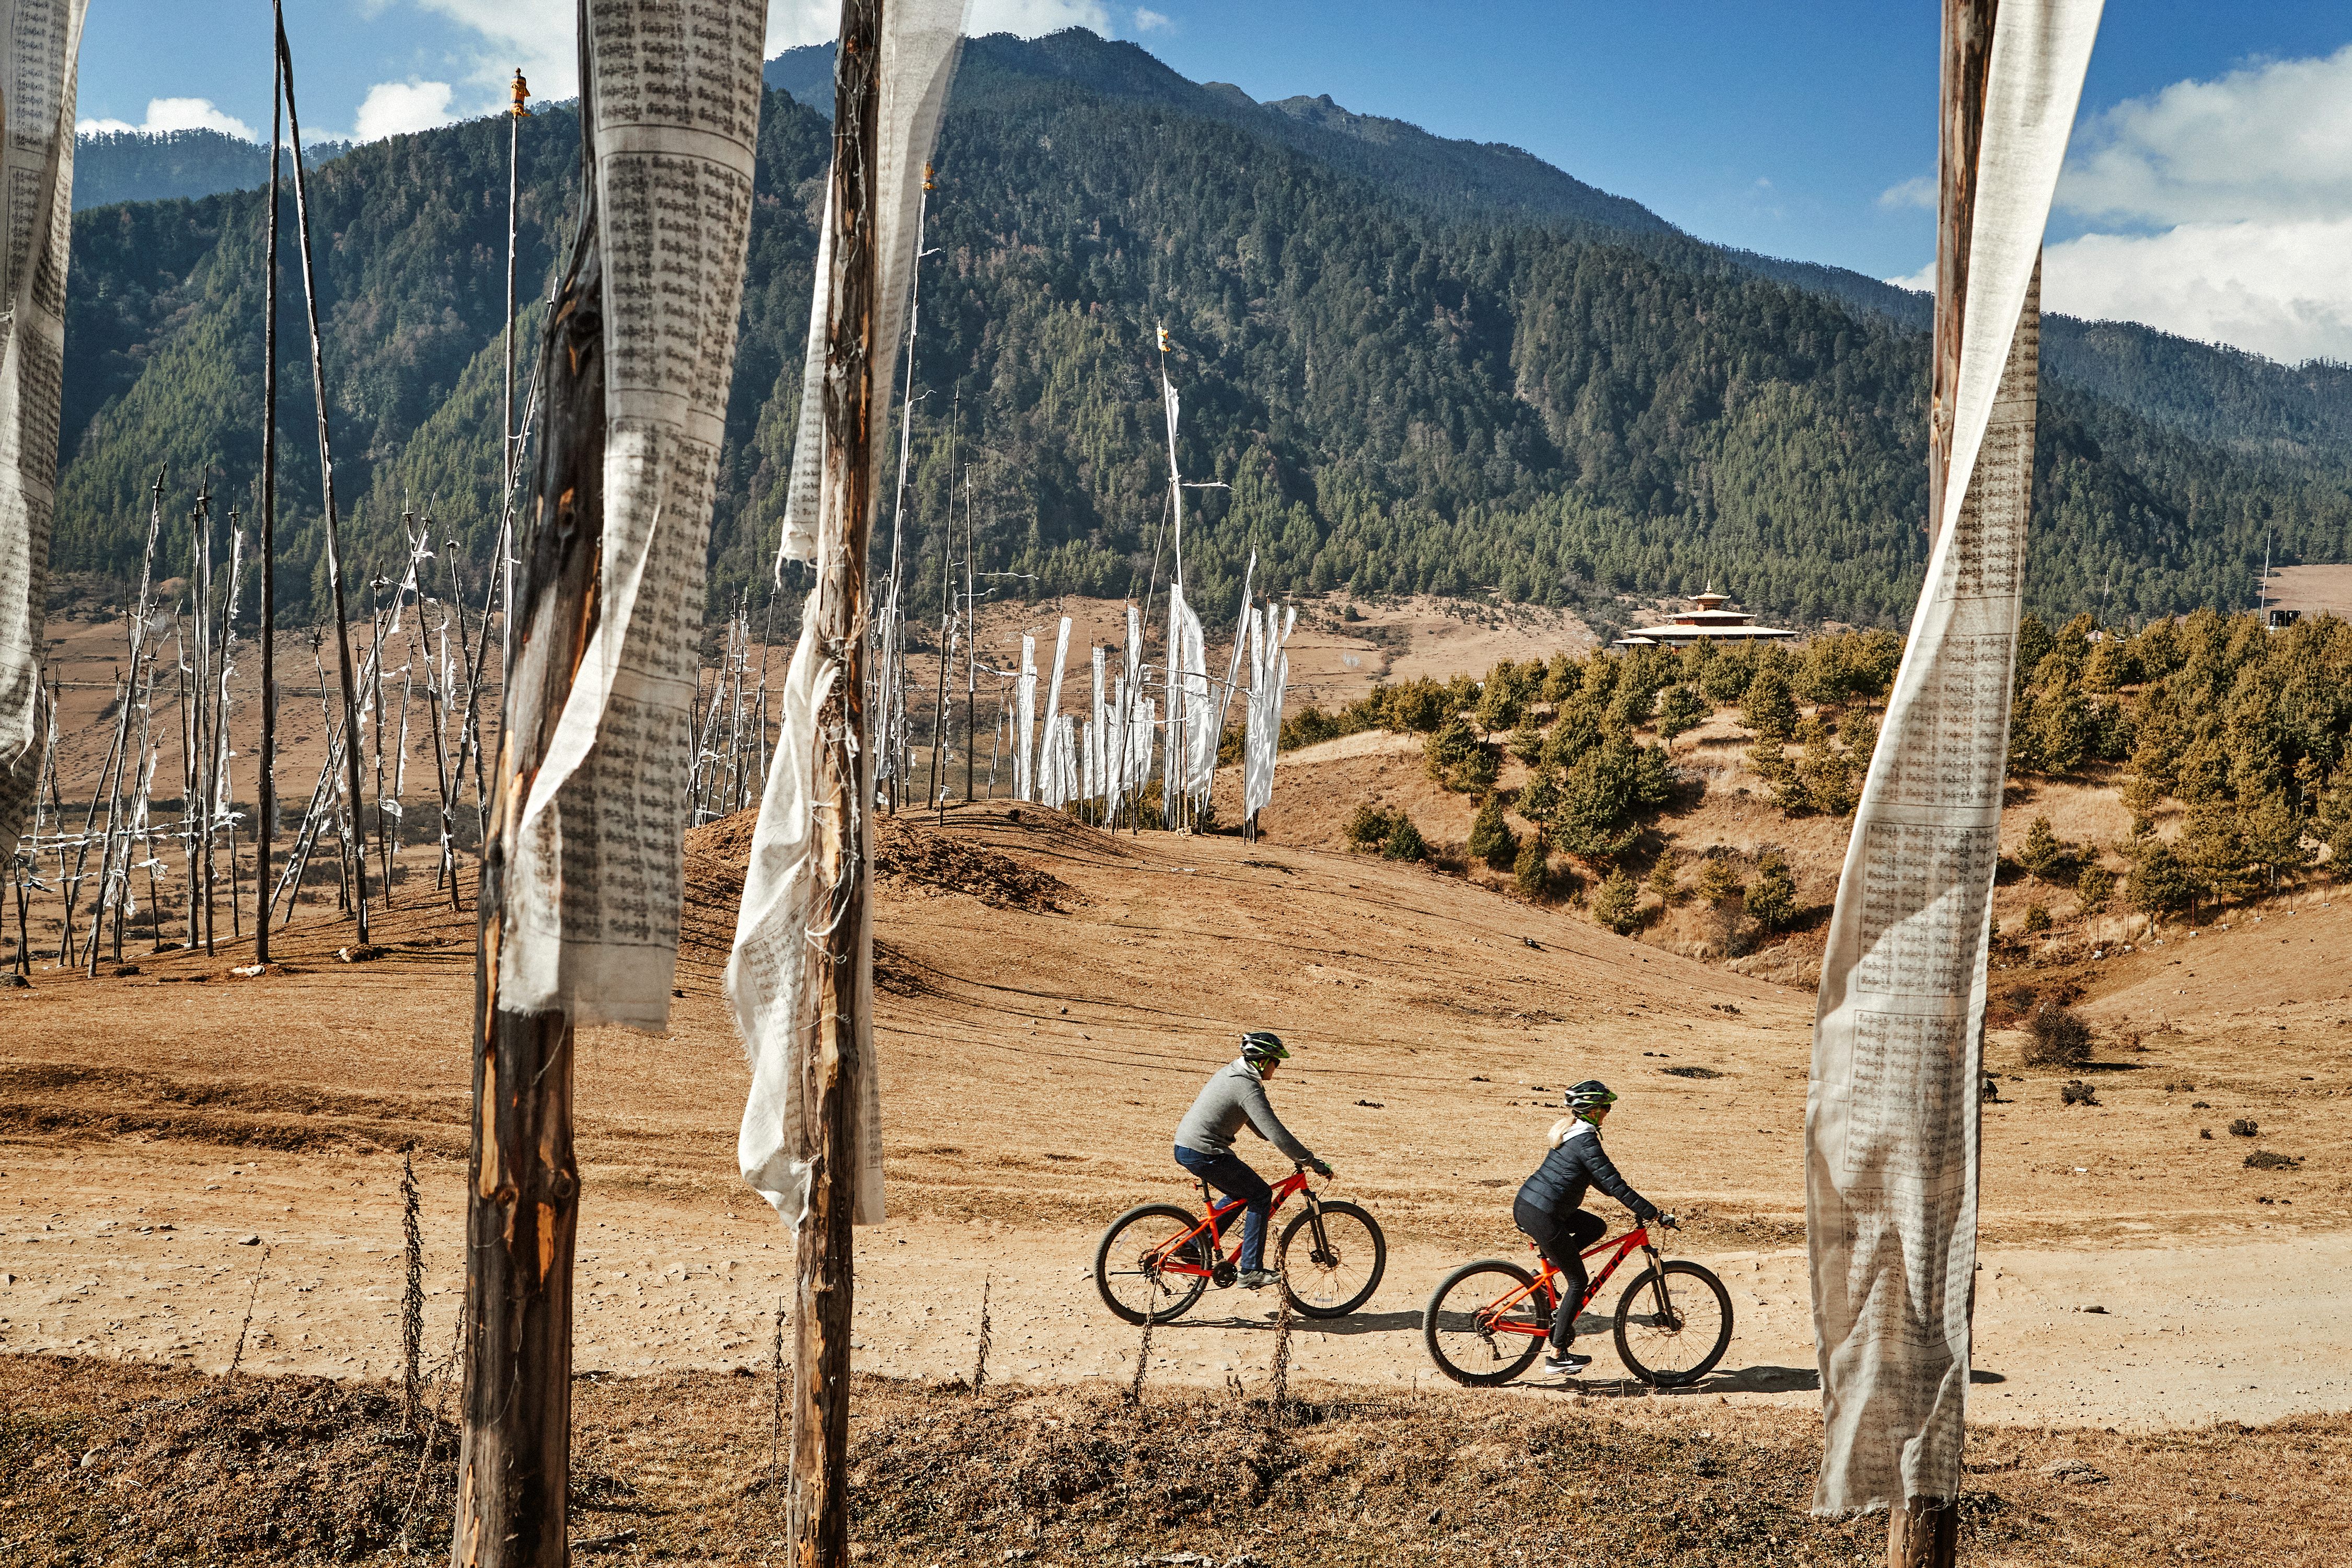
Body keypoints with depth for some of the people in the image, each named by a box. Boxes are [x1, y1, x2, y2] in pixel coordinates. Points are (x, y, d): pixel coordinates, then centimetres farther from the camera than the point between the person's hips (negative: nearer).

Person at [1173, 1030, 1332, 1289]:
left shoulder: (1229, 1072, 14)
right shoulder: (1250, 1090, -17)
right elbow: (1276, 1133, -20)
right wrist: (1312, 1162, -13)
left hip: (1184, 1147, 10)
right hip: (1205, 1154, -10)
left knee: (1240, 1194, 23)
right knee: (1261, 1196, 1)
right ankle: (1250, 1271, 0)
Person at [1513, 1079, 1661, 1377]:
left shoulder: (1568, 1132, 14)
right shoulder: (1586, 1142, -15)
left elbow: (1597, 1176, 26)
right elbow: (1612, 1183, -18)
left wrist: (1630, 1196, 25)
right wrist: (1650, 1212, -13)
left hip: (1523, 1206, 9)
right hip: (1542, 1218, -9)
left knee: (1597, 1226, 20)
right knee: (1578, 1281, 4)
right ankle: (1557, 1357, 7)